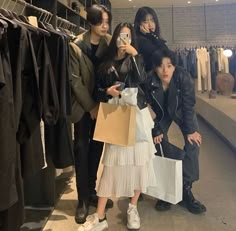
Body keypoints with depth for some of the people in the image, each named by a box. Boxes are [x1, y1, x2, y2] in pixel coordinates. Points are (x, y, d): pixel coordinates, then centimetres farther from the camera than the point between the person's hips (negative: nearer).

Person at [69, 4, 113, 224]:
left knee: (97, 147, 9)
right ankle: (82, 199, 8)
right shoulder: (76, 46, -9)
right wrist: (90, 106, -11)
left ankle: (91, 191, 24)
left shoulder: (110, 43, 0)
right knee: (82, 148, -1)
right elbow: (75, 80, -10)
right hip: (83, 105, -3)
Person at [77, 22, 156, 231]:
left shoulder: (134, 59, 8)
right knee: (112, 161, -4)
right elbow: (98, 90, 10)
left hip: (138, 113, 0)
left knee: (139, 159, 3)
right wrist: (108, 92, -10)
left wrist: (134, 53, -14)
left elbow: (141, 78, -13)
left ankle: (133, 208, 21)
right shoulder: (106, 63, 9)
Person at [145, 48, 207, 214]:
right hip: (162, 113, 1)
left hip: (182, 111, -1)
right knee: (159, 144, -9)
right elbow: (152, 109, -16)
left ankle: (186, 189, -2)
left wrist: (190, 130, -20)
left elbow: (189, 105, -24)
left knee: (193, 144, -12)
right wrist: (157, 131, -15)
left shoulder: (184, 77, -34)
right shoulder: (150, 81, -29)